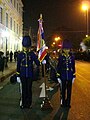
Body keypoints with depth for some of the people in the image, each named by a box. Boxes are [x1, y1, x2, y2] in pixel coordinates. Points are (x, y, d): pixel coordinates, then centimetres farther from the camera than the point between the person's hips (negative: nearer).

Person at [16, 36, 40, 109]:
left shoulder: (32, 54, -1)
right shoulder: (20, 54, 1)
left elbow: (37, 63, -4)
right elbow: (18, 65, 4)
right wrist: (18, 75, 3)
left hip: (30, 75, 0)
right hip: (23, 75, 0)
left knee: (29, 89, 7)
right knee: (24, 89, 6)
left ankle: (29, 103, 18)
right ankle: (23, 103, 18)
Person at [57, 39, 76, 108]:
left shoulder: (72, 57, 1)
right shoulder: (61, 57, -4)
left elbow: (73, 67, 6)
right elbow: (58, 67, -2)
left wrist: (74, 76, 4)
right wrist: (58, 77, -4)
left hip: (70, 76, 2)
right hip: (63, 76, -1)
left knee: (69, 90, 9)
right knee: (63, 90, 8)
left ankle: (68, 103, 22)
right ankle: (63, 103, 22)